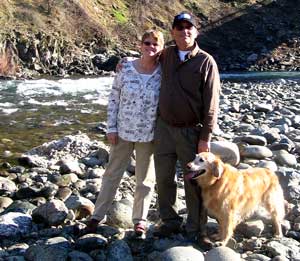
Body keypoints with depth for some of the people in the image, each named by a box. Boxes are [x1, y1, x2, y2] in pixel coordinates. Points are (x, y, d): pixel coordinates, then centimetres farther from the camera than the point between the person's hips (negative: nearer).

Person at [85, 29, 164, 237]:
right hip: (123, 132, 0)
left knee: (146, 178, 12)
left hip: (149, 135, 0)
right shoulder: (126, 69, -7)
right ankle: (97, 215, 25)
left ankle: (140, 218, 29)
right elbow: (114, 99, -1)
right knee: (112, 173, 12)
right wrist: (111, 127, -3)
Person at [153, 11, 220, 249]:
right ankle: (170, 221, 28)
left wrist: (206, 137, -14)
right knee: (164, 178, 11)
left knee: (194, 182, 3)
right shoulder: (166, 55, 6)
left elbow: (211, 103, -10)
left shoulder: (206, 61, -8)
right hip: (164, 128, 4)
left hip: (191, 132, -4)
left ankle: (196, 229, 16)